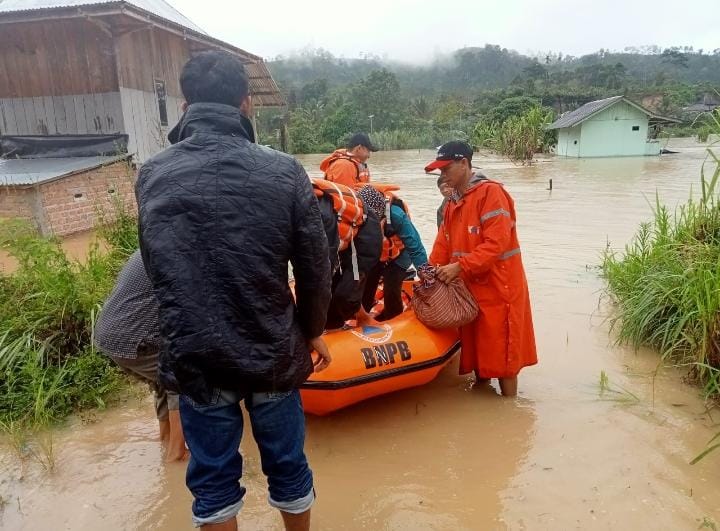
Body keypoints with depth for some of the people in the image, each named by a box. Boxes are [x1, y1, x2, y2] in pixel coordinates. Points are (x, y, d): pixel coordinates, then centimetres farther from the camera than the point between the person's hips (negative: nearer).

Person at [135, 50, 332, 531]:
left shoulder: (151, 176, -5)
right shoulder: (284, 171, -12)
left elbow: (156, 268, 5)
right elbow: (314, 268, -6)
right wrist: (313, 331, 10)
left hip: (194, 358, 1)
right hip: (272, 353, -1)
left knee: (213, 478, 19)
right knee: (287, 465, 20)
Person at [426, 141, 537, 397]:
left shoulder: (491, 192, -12)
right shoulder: (453, 203, 14)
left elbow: (496, 243, -21)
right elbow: (443, 244, 12)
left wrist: (460, 266, -24)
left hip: (498, 288, -8)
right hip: (469, 288, 8)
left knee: (501, 353, 2)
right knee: (476, 350, 16)